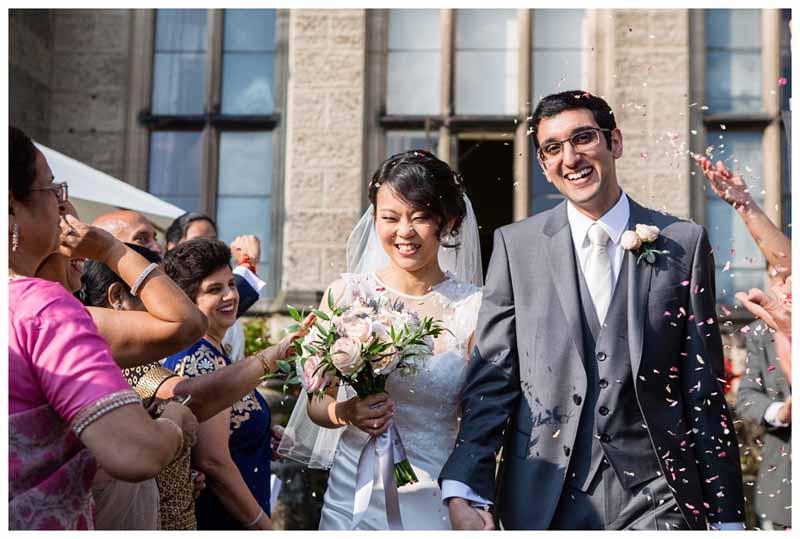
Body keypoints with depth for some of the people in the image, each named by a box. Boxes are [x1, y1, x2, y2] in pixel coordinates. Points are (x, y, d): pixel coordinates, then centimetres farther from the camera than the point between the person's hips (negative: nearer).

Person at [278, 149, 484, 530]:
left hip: (434, 501, -1)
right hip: (351, 495, 2)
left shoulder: (474, 307, -9)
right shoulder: (346, 294, -5)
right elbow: (316, 403, 2)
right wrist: (344, 412, -19)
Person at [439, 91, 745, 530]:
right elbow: (491, 378, -4)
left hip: (655, 495, 0)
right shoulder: (514, 244, 1)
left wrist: (726, 514, 1)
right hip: (544, 500, 0)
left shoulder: (684, 243, 1)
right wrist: (464, 492, -15)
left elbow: (704, 387, 2)